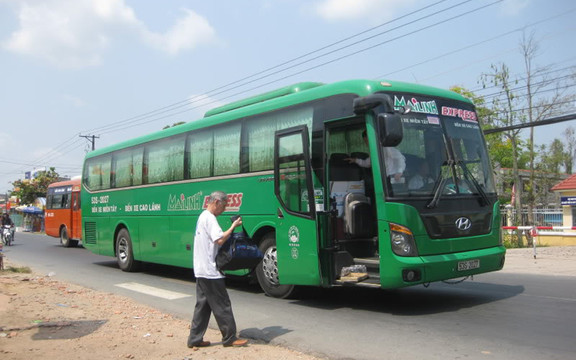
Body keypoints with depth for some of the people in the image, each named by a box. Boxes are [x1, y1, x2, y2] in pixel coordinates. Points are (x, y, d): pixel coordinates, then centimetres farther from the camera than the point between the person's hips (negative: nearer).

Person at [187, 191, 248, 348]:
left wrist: (231, 228, 6)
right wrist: (233, 226, -13)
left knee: (203, 305, 13)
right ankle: (229, 338, 7)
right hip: (210, 271, -10)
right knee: (222, 305, -1)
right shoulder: (210, 218, -15)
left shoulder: (202, 216, 17)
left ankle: (195, 339, 17)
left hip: (201, 270, 10)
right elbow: (219, 240, -24)